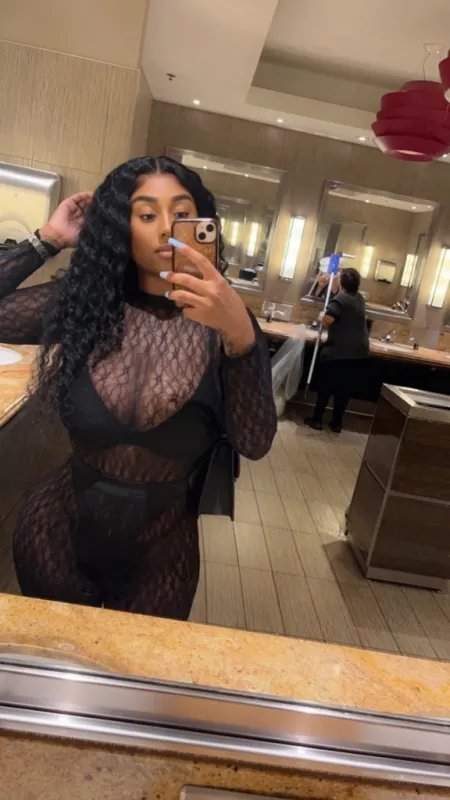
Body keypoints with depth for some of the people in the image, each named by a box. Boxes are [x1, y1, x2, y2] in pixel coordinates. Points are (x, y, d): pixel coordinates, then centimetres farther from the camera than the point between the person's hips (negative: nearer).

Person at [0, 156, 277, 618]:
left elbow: (254, 444, -24)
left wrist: (241, 334, -38)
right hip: (58, 526, 1)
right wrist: (48, 240, -13)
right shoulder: (81, 300, -9)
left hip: (162, 544, 0)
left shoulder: (220, 320, -14)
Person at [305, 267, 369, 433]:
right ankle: (337, 422, 15)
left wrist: (322, 314, -3)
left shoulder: (340, 299, -12)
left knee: (325, 385, 6)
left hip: (338, 350, -6)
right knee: (345, 388, 10)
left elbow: (328, 320, -27)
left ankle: (317, 419, 10)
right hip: (358, 351, 6)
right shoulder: (360, 299, 11)